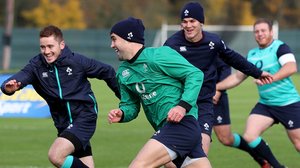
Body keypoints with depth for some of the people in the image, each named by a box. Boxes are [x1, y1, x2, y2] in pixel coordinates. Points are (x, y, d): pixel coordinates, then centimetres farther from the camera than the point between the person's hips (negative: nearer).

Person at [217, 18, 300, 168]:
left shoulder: (279, 47, -10)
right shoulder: (252, 54, 9)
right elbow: (237, 77, 19)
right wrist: (215, 87, 13)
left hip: (288, 103, -6)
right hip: (265, 104, 6)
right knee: (249, 136, -13)